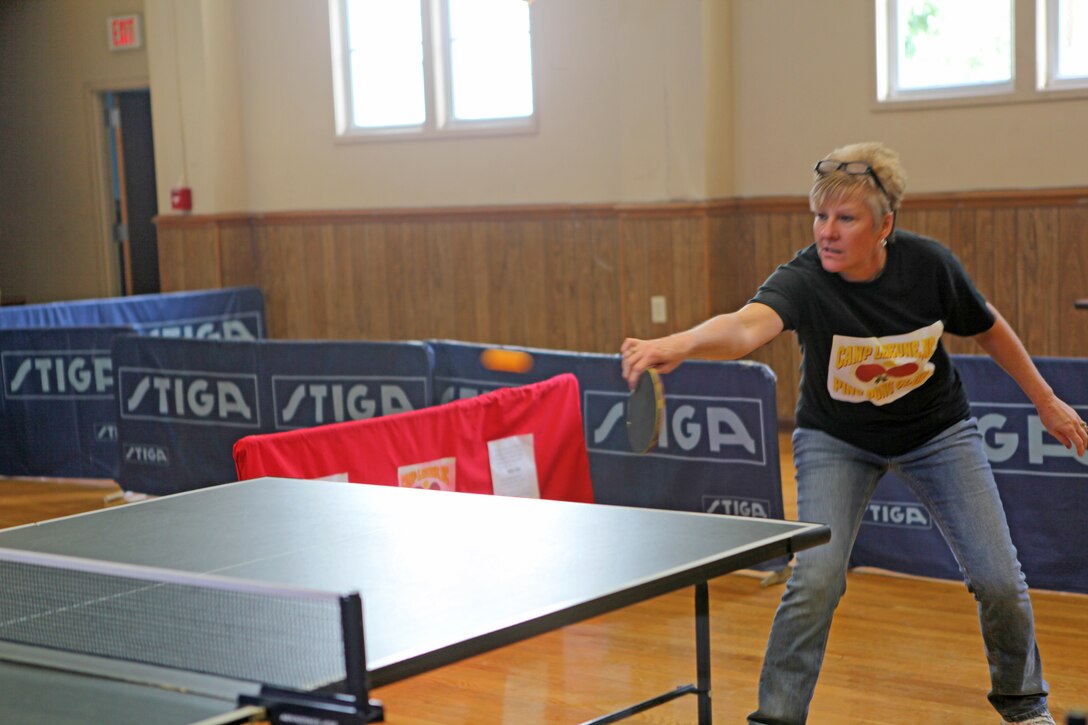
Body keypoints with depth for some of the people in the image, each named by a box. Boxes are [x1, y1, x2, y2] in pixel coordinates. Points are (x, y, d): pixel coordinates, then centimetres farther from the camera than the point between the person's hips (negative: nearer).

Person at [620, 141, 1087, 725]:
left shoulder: (930, 265, -22)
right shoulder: (803, 280, -32)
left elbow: (989, 329, -2)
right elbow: (746, 326, -54)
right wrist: (678, 343, -75)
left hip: (936, 431, 2)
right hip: (837, 440, -2)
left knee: (998, 579, 3)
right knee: (816, 580, -19)